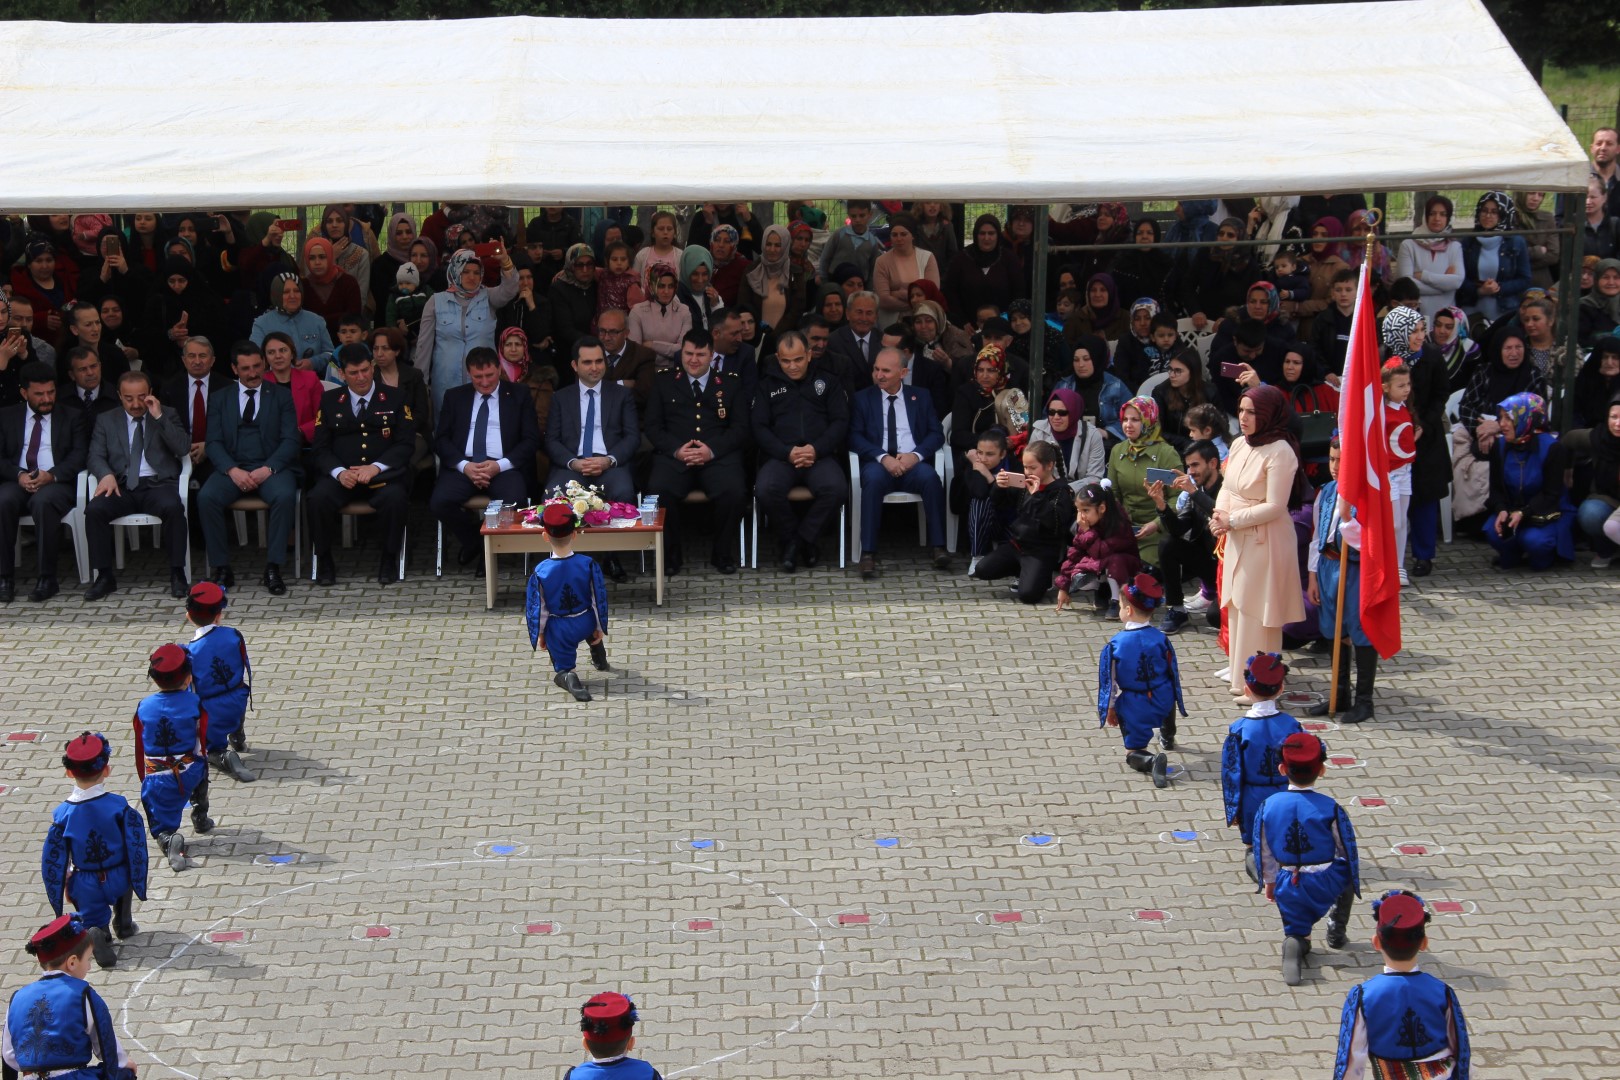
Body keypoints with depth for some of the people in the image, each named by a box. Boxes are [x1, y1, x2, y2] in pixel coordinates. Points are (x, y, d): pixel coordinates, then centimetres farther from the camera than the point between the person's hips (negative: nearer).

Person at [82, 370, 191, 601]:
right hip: (122, 486, 1)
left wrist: (159, 417, -8)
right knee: (94, 509, -29)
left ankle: (177, 574, -24)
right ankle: (104, 577, -19)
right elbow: (96, 456, 7)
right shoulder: (106, 420, 17)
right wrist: (106, 475, -16)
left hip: (158, 484, -1)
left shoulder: (167, 416, 14)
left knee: (173, 507, -35)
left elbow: (183, 449, 0)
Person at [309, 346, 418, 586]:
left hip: (382, 476, -1)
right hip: (341, 474, 1)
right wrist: (338, 472, -14)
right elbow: (320, 447, 6)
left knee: (394, 497, -34)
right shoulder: (329, 401, 13)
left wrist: (376, 468, -15)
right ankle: (324, 562, -12)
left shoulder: (394, 399, 9)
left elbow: (406, 444, 1)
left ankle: (389, 560, -14)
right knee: (318, 497, -30)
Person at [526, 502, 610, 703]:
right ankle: (600, 661, 49)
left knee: (563, 669, 13)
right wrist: (600, 628, 5)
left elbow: (537, 608, -10)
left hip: (558, 631, -2)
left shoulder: (540, 572, -20)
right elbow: (599, 599, -9)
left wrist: (539, 634, 5)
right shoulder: (588, 565, -19)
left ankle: (568, 678, -20)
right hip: (586, 625, 2)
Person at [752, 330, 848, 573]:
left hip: (820, 455, 0)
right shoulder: (767, 384, 17)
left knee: (836, 488, -34)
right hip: (780, 457, 0)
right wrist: (787, 452, -12)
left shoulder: (827, 381, 17)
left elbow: (841, 422, 8)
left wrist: (817, 449, -11)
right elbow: (758, 427, 6)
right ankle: (790, 539, -6)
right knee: (766, 489, -34)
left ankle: (803, 538, -9)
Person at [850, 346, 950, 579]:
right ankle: (868, 554, -39)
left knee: (930, 477, -33)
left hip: (912, 463, 1)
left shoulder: (921, 397, 18)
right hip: (878, 463, -1)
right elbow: (855, 436, 3)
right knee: (873, 479, -37)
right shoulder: (863, 398, 14)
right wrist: (883, 457, -14)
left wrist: (916, 455, -12)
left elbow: (936, 434, 9)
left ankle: (939, 548, -31)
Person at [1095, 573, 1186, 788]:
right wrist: (1174, 697, 20)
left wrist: (1110, 709, 8)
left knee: (1133, 752, 11)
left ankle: (1152, 761, -23)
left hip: (1132, 708, -3)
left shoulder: (1115, 644, -15)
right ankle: (1168, 737, 58)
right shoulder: (1160, 639, -11)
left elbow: (1109, 680, -7)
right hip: (1163, 703, 3)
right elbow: (1173, 672, 1)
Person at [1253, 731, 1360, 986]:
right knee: (1347, 869, 33)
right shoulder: (1331, 809, -16)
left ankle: (1294, 943, -12)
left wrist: (1270, 881, 19)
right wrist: (1355, 879, 15)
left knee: (1297, 931, 23)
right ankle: (1336, 932, 32)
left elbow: (1264, 850, 3)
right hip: (1324, 883, -2)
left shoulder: (1268, 806, -8)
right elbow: (1347, 849, -3)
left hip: (1287, 885, 2)